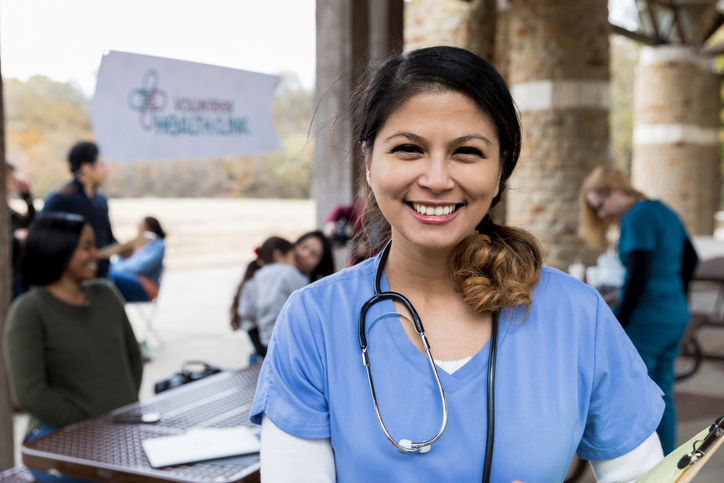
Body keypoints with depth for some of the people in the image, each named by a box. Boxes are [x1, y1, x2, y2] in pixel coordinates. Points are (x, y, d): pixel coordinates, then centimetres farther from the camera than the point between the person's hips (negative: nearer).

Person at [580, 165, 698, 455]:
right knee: (662, 396, 15)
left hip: (647, 320, -9)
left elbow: (638, 277, -22)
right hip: (676, 317, 10)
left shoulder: (637, 217, -16)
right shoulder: (664, 210, 12)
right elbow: (690, 258, 21)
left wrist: (616, 326, -17)